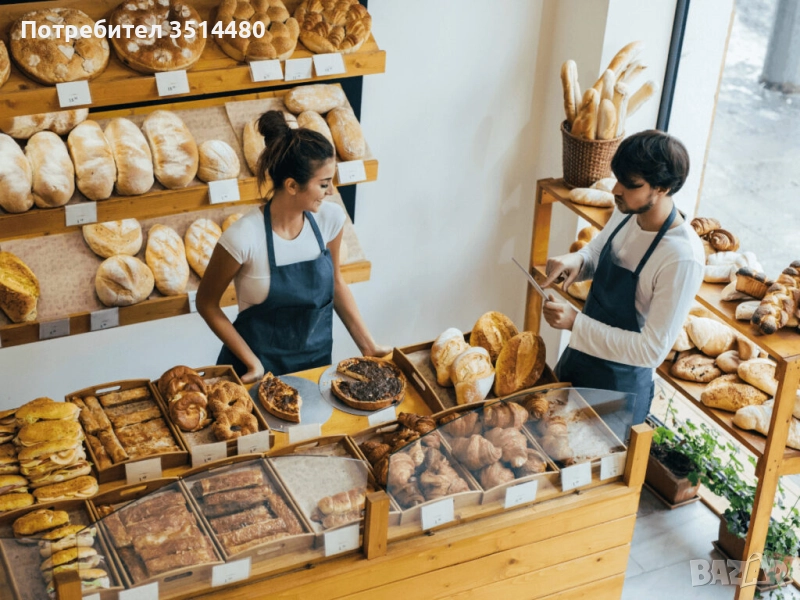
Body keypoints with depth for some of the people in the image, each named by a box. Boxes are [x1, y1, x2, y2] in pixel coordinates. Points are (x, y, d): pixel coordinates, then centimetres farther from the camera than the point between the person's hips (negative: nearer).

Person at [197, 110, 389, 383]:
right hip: (259, 370, -4)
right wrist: (252, 362, -15)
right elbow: (206, 303, -12)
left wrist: (367, 345, 2)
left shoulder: (330, 219, -11)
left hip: (317, 360, 5)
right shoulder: (244, 238, -25)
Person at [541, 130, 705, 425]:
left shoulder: (683, 258, -30)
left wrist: (576, 323, -30)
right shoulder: (626, 212, -8)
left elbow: (653, 350, -28)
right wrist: (576, 260, -12)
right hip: (577, 359, 7)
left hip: (620, 383, -7)